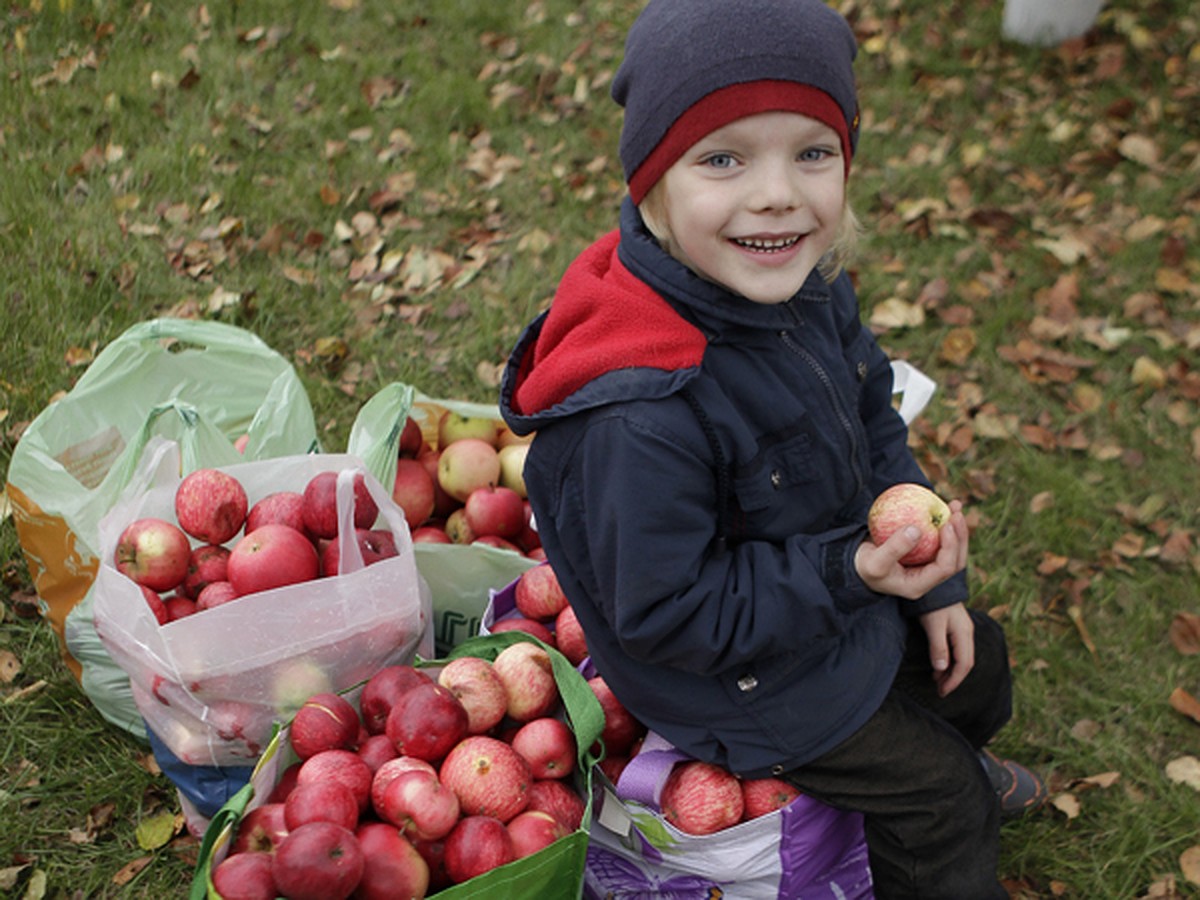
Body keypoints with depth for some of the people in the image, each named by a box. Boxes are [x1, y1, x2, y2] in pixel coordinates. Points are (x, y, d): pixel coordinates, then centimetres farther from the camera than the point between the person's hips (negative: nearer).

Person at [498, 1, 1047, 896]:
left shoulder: (803, 283, -16)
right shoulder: (642, 418, -42)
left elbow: (875, 426, 2)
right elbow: (667, 613, -31)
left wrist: (932, 577, 2)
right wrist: (845, 574, -32)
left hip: (846, 581, 8)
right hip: (743, 670, -7)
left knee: (975, 662, 28)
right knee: (933, 798, 8)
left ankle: (961, 770, 62)